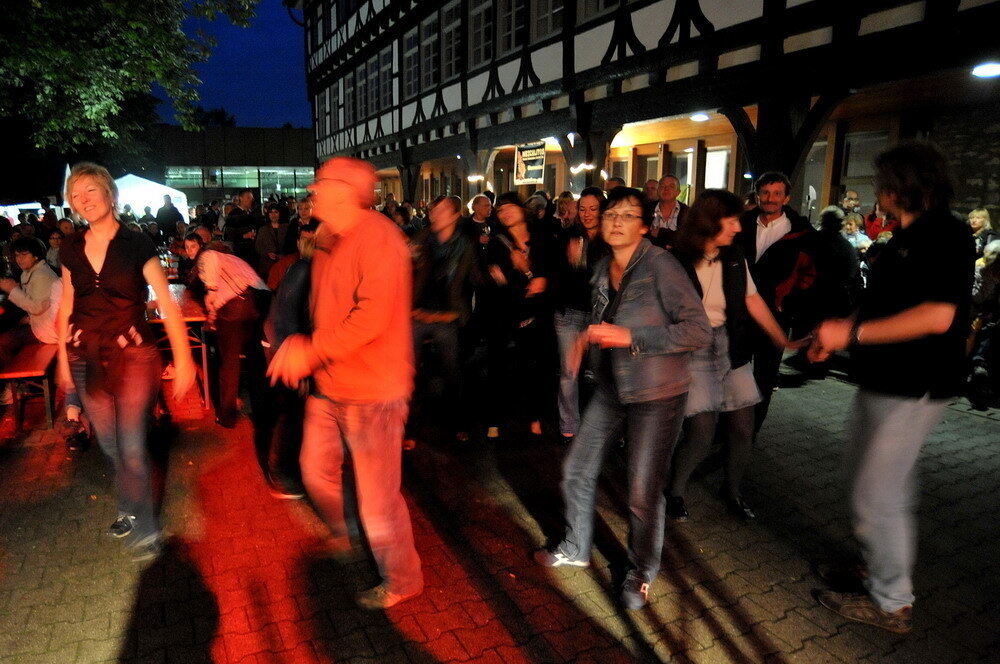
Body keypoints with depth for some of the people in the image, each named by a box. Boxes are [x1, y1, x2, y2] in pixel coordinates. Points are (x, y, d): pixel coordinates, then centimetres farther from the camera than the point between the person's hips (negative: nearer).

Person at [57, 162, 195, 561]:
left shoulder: (136, 244, -8)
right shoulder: (71, 251, 5)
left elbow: (167, 304, -12)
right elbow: (66, 308, 13)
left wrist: (183, 359, -17)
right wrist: (63, 358, 12)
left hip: (132, 353, -4)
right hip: (87, 358, 5)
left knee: (132, 448, -5)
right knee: (109, 445, 13)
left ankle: (145, 528, 13)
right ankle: (130, 509, 36)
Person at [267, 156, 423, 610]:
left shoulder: (377, 237, -18)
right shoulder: (327, 241, 11)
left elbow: (372, 317, -27)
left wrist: (311, 352, -21)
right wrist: (300, 346, -2)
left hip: (372, 390, -9)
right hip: (328, 385, 9)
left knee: (376, 496, 1)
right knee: (316, 472, 23)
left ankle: (401, 581, 25)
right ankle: (343, 538, 52)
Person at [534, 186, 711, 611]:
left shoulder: (660, 266, -18)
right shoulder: (603, 269, 5)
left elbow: (699, 331, -22)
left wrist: (629, 336, -26)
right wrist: (590, 337, 4)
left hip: (656, 395, -7)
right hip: (611, 388, 7)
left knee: (643, 493, 2)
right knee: (577, 470, 12)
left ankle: (641, 574, 28)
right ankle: (576, 549, 36)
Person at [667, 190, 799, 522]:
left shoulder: (734, 256, 4)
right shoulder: (677, 261, -11)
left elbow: (752, 300, 8)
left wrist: (784, 341, 6)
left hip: (730, 346, 5)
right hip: (691, 350, -5)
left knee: (743, 428, 7)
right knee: (701, 433, -8)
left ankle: (733, 490, 33)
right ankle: (675, 492, 19)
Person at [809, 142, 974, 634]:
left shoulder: (946, 235, -16)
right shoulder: (905, 238, 13)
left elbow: (937, 316, -27)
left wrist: (853, 333, -24)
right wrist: (837, 335, 7)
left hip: (912, 390, -9)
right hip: (881, 384, 10)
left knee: (876, 496, -3)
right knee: (889, 489, 20)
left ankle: (891, 603, 14)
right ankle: (881, 568, 38)